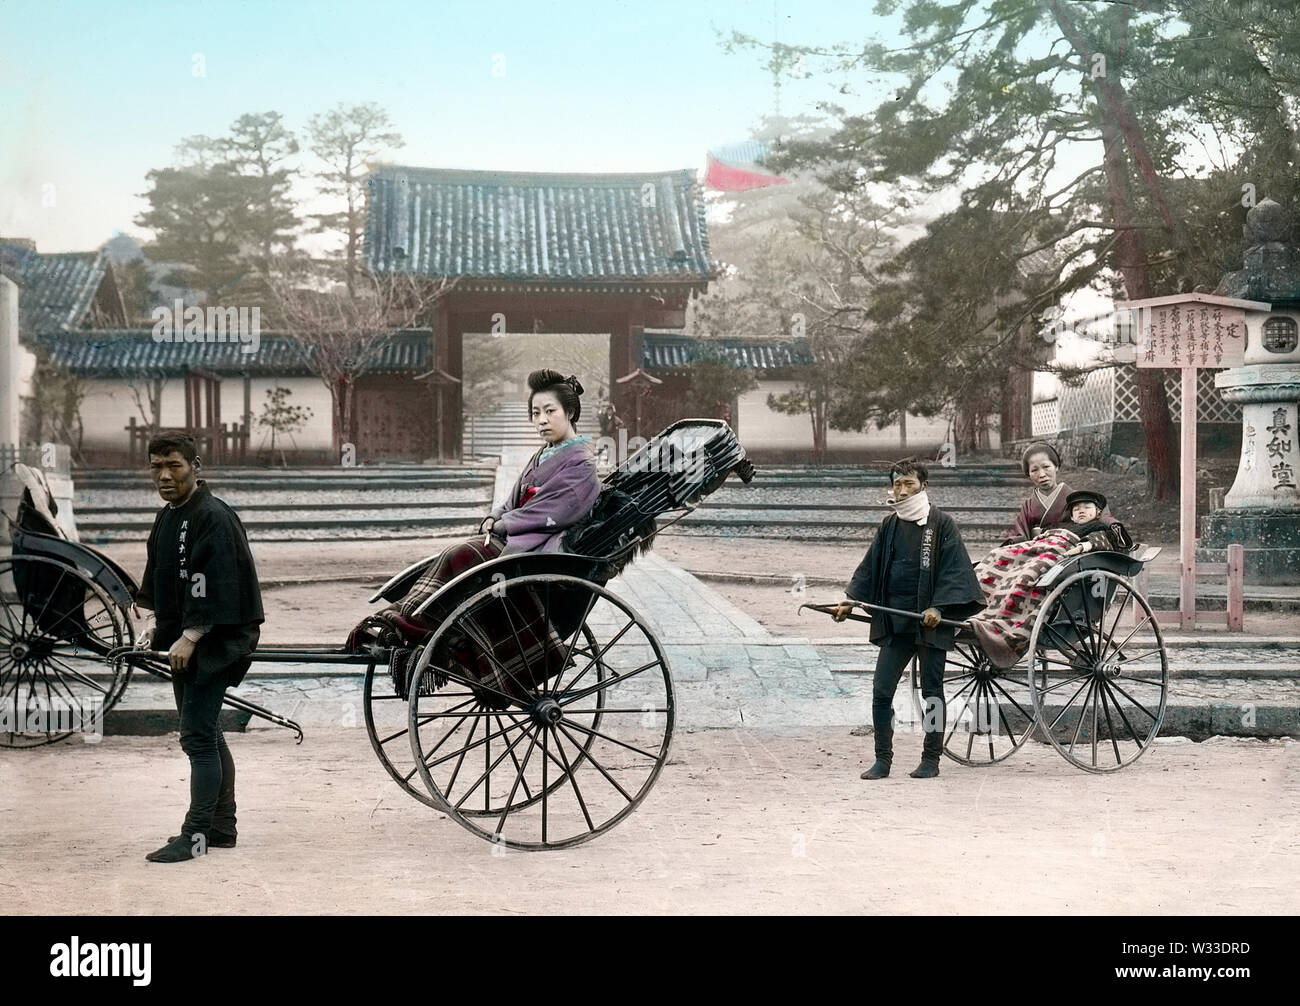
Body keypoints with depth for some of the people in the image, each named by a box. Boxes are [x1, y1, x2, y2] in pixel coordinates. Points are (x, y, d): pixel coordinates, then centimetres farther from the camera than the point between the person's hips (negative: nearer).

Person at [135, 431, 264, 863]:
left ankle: (196, 835, -5)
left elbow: (215, 588, -23)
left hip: (213, 642, -10)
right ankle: (222, 828, 25)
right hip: (184, 641, 10)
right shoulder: (168, 518, 13)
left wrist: (189, 639, -26)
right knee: (207, 734, 16)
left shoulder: (213, 518, -16)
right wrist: (157, 625, 13)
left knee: (198, 737, -9)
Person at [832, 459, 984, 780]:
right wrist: (850, 602, 5)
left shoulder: (942, 524, -3)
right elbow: (870, 568, 15)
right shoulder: (889, 526, 11)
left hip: (930, 621, -4)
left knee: (932, 690, 5)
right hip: (894, 621, 4)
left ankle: (931, 759, 14)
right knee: (881, 690, -1)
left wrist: (938, 608, -19)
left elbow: (953, 571, -8)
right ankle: (883, 759, 7)